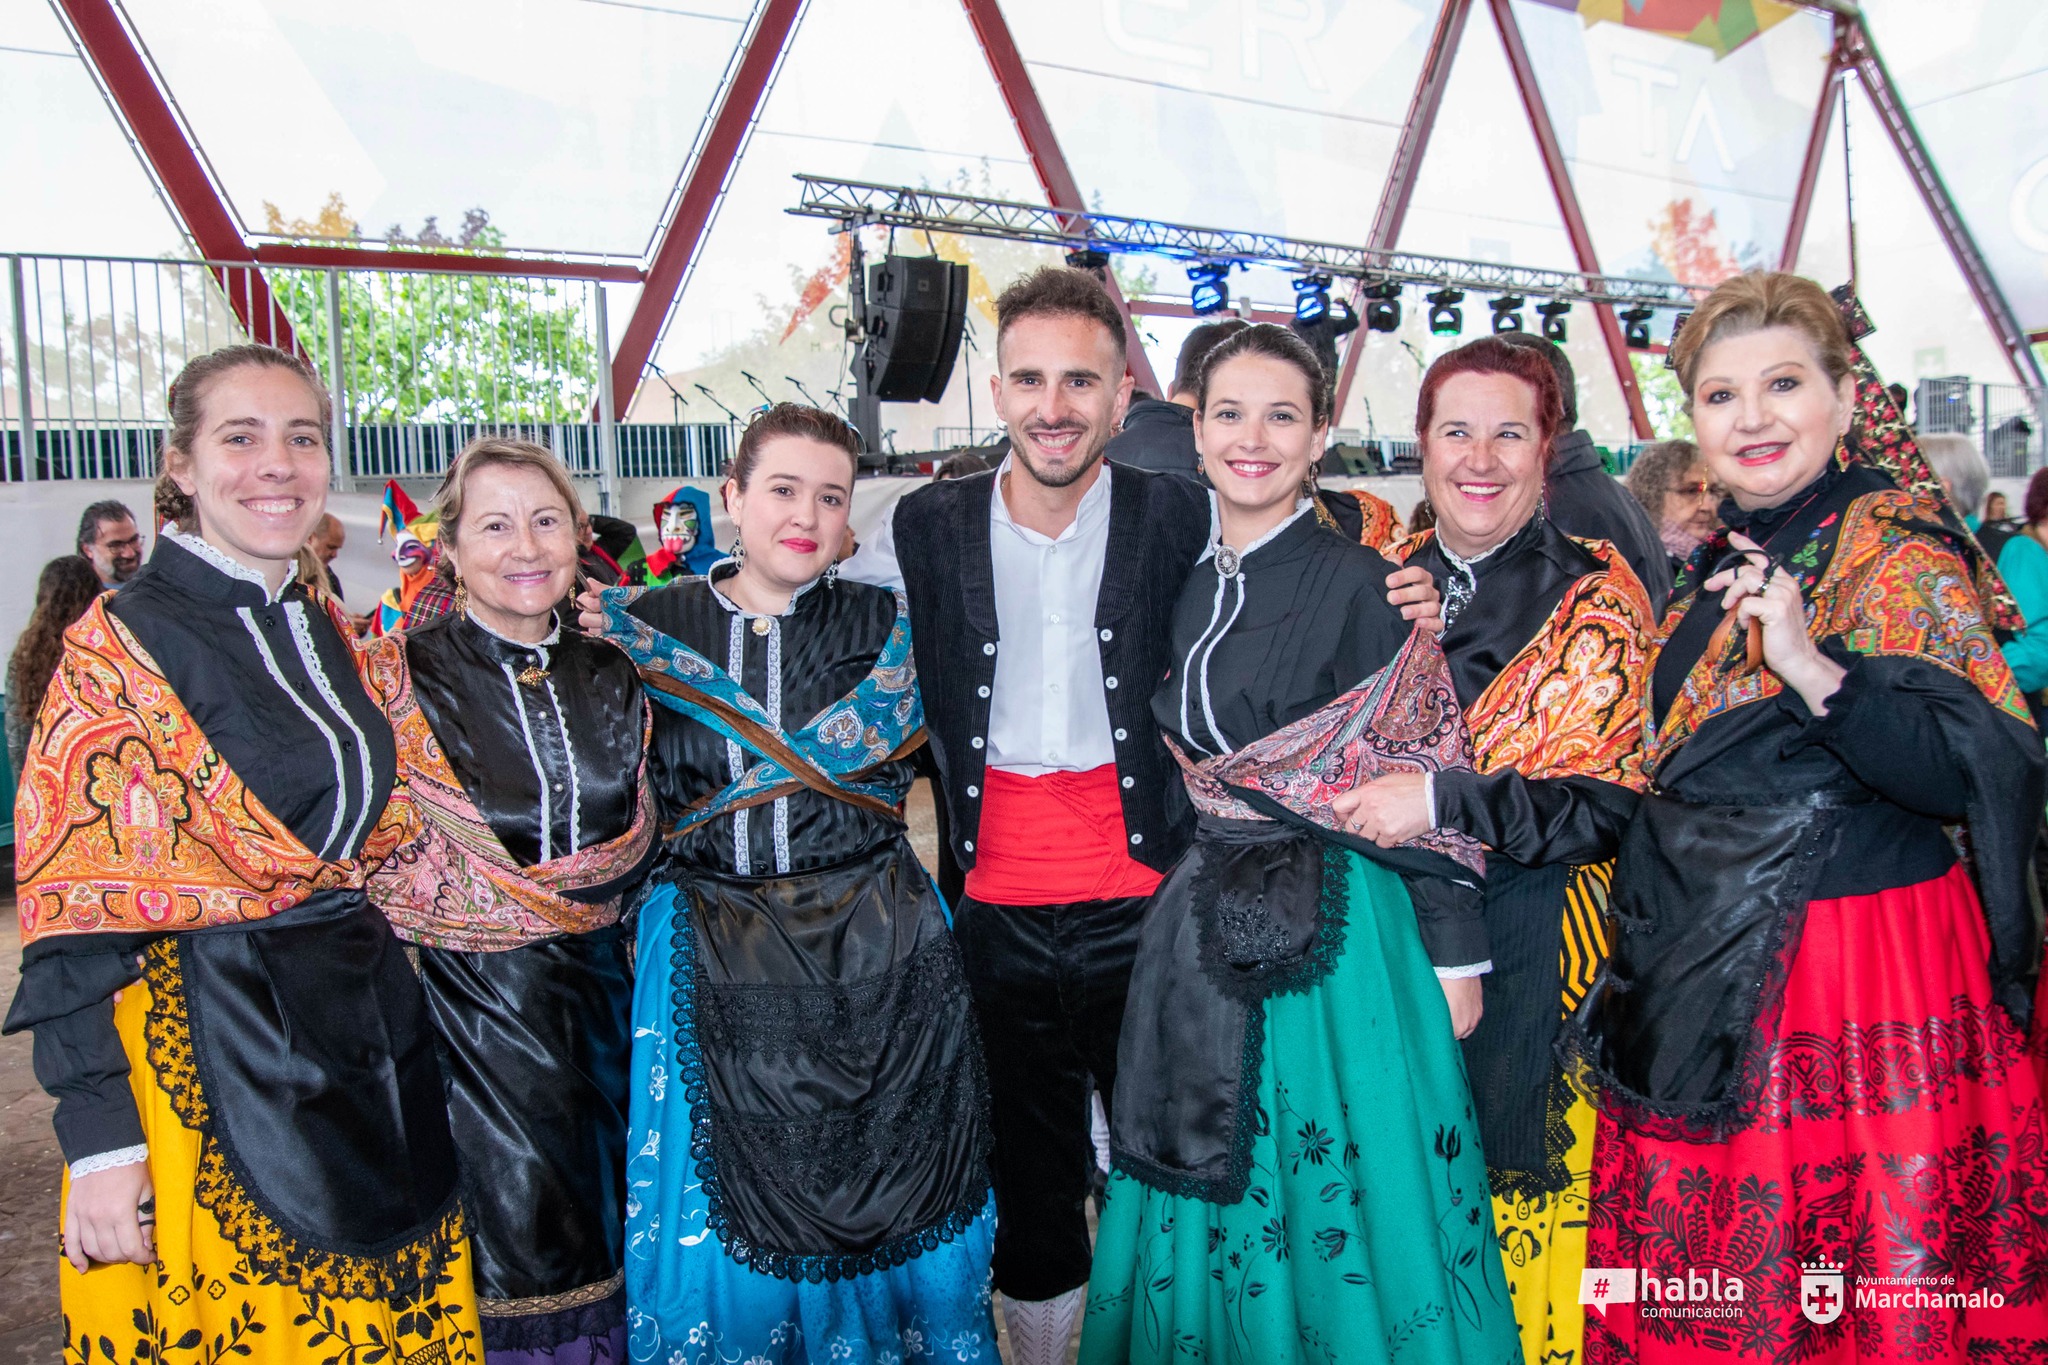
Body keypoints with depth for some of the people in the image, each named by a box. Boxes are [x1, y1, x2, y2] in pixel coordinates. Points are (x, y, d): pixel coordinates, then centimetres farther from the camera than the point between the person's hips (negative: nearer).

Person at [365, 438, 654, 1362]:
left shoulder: (611, 679, 6)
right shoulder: (401, 675, -6)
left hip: (596, 985, 4)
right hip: (468, 999, -4)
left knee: (601, 1238, 12)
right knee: (511, 1241, 2)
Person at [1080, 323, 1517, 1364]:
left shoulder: (1358, 583, -11)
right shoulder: (1194, 588, 6)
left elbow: (1431, 782, -9)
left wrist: (1454, 960, -9)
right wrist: (1193, 893, 13)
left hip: (1335, 928, -5)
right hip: (1208, 927, 6)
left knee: (1330, 1199, 8)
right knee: (1210, 1207, 17)